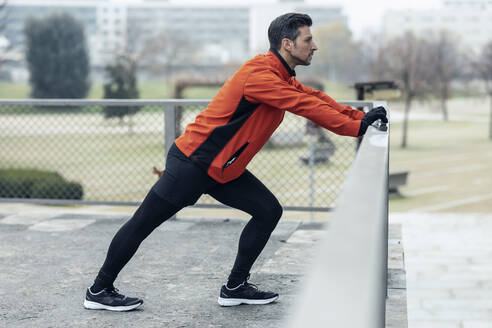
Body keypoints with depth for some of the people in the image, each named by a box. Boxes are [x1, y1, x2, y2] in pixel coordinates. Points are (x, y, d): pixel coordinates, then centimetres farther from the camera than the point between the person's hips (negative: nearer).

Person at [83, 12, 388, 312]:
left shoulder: (283, 80, 9)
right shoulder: (260, 75, -23)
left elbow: (314, 97, 9)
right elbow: (307, 106, -26)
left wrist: (361, 116, -4)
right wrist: (357, 127, -22)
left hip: (223, 170, 10)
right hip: (192, 163, -10)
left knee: (269, 210, 2)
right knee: (143, 224, 1)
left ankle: (235, 288, 11)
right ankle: (99, 291, 14)